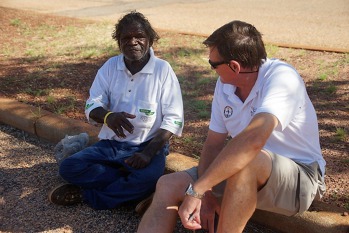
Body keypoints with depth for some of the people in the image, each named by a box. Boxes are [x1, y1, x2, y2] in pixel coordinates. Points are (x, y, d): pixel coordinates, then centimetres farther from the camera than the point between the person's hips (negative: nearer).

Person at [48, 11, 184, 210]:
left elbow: (173, 118, -11)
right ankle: (130, 181, -12)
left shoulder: (163, 70, -7)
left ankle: (86, 194, -13)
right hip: (112, 144, 3)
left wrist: (148, 153, -23)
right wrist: (108, 116, -27)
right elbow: (92, 106, -2)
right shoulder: (110, 66, 3)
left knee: (148, 178, -35)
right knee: (69, 168, -18)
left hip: (148, 146, -3)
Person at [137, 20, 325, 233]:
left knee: (246, 162, -39)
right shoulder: (225, 85, -2)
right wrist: (206, 193, -14)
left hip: (299, 177, -6)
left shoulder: (282, 77, -24)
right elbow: (214, 143, 0)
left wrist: (197, 189, -36)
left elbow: (253, 140, -39)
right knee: (168, 185, -7)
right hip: (242, 175, 7)